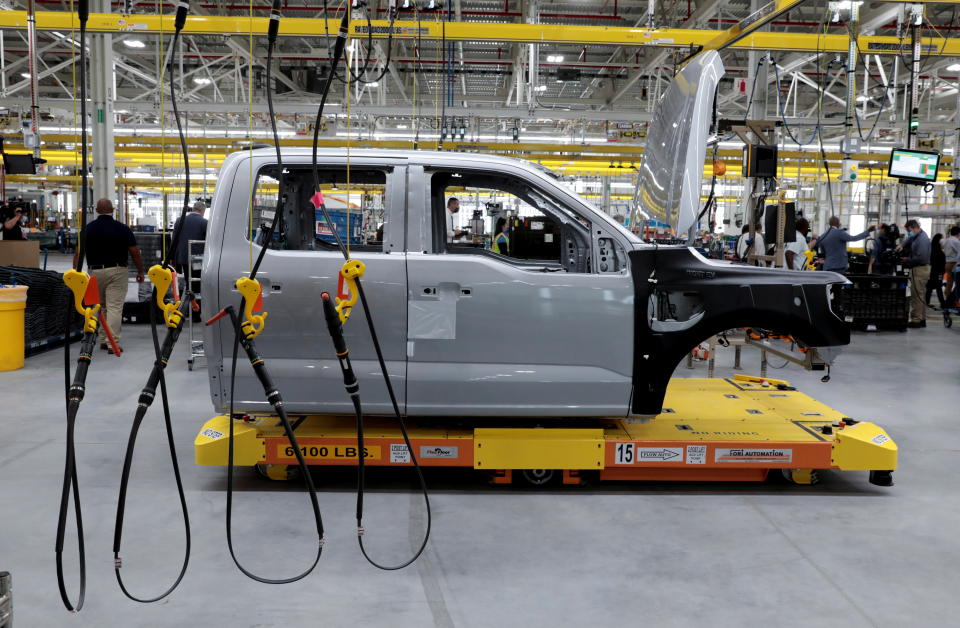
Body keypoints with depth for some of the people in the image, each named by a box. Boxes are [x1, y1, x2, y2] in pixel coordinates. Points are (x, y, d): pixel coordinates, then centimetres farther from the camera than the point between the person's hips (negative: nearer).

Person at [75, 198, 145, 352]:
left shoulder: (87, 229, 2)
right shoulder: (122, 228, -3)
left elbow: (78, 252, -2)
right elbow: (135, 252, -2)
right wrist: (140, 271, 9)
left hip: (95, 272, 3)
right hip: (117, 271, -3)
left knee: (101, 307, 19)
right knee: (114, 308, -5)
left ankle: (103, 340, 23)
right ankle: (113, 343, -9)